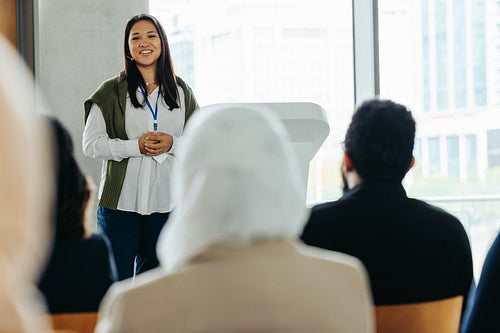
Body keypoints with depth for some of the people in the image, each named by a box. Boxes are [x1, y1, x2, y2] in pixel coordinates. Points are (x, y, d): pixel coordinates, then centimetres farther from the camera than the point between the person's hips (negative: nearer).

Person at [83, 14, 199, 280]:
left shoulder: (181, 92, 10)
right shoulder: (111, 92, 1)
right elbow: (91, 144, -4)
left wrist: (172, 144, -10)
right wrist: (136, 146, -16)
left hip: (165, 202, 3)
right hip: (121, 201, -3)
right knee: (116, 281, -4)